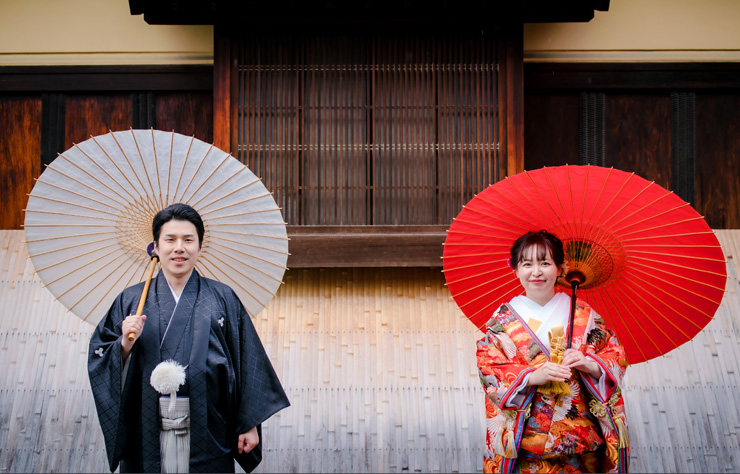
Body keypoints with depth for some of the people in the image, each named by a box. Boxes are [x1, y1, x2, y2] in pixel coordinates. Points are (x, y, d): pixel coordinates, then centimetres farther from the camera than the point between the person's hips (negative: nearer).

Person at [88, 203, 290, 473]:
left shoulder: (222, 299, 3)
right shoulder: (131, 301, 6)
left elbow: (247, 363, 1)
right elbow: (99, 358, 6)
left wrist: (250, 424, -2)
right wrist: (124, 344, -14)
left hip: (206, 435, -1)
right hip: (147, 436, 1)